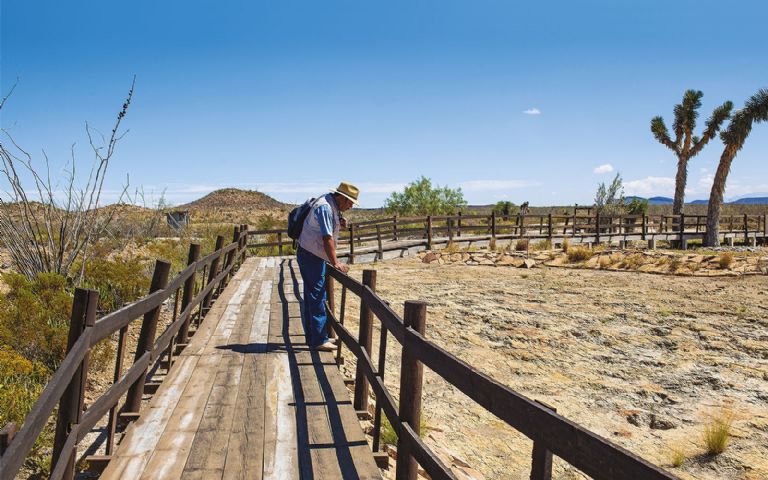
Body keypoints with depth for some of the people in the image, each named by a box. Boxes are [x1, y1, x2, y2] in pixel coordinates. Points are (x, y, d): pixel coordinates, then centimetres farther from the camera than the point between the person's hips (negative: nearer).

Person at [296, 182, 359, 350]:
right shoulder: (325, 207, -21)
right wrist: (335, 263, -24)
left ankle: (313, 337, 22)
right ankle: (319, 340, -2)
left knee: (312, 297, 14)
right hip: (311, 256, -10)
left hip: (312, 256, 10)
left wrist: (339, 224, 3)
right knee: (317, 298, -7)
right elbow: (327, 238, -25)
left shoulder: (332, 205, 10)